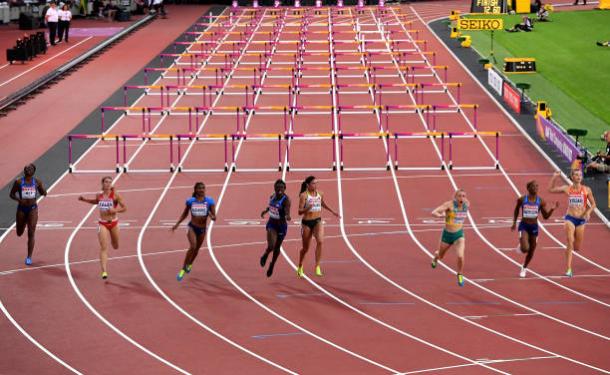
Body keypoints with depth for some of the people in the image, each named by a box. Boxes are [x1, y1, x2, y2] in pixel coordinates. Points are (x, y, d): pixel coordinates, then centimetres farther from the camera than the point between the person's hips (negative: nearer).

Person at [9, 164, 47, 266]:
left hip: (32, 209, -1)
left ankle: (29, 257, -7)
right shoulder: (18, 182, -4)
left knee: (31, 233, -11)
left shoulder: (37, 182, -2)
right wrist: (19, 199, -17)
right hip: (21, 208, 1)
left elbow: (44, 193, 9)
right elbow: (11, 194, 1)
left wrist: (42, 191, -15)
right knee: (19, 233, 15)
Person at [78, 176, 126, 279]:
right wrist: (84, 200, 12)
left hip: (113, 223, 0)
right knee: (104, 248, -13)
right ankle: (104, 271, -17)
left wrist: (114, 210, -25)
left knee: (115, 247, 21)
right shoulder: (99, 195, 0)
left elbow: (124, 208, -8)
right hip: (102, 224, 0)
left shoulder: (115, 195, -9)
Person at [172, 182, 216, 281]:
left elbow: (214, 217, -6)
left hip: (202, 229, 2)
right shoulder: (190, 201, -6)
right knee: (192, 247, -23)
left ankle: (189, 264, 47)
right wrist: (177, 224, 6)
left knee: (197, 249, 18)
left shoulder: (209, 202, -7)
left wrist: (212, 217, -29)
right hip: (192, 227, -2)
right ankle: (183, 270, -14)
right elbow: (185, 214, 9)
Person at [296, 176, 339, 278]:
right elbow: (300, 211, -13)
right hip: (306, 223, -3)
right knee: (305, 248, 9)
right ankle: (300, 267, 36)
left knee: (320, 241, -24)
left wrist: (332, 212, 32)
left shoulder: (320, 194, 4)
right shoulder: (304, 195, -11)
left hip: (318, 221, 3)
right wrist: (307, 208, -32)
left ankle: (317, 267, -19)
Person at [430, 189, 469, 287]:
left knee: (460, 256, -22)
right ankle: (436, 256, 61)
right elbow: (434, 212, -28)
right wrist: (442, 215, -47)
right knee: (441, 256, 22)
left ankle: (460, 275, 6)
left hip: (459, 235, 1)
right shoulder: (449, 204, -20)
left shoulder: (467, 204, -9)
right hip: (447, 235, -1)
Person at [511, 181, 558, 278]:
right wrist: (514, 223, 9)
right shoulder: (522, 199, -8)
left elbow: (545, 216, 1)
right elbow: (516, 210, 10)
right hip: (524, 226, -2)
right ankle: (520, 246, 17)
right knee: (525, 249, -21)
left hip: (534, 227, 2)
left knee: (531, 251, 11)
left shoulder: (541, 201, -5)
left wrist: (552, 209, -16)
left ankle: (524, 268, 36)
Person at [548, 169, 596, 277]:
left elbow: (593, 204, 7)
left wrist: (588, 212, -12)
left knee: (577, 248, 9)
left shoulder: (586, 190, -1)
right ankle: (569, 270, -15)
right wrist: (555, 178, -5)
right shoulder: (567, 189, 0)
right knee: (570, 244, -17)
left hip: (581, 219, 2)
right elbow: (551, 189, 8)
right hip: (570, 218, -2)